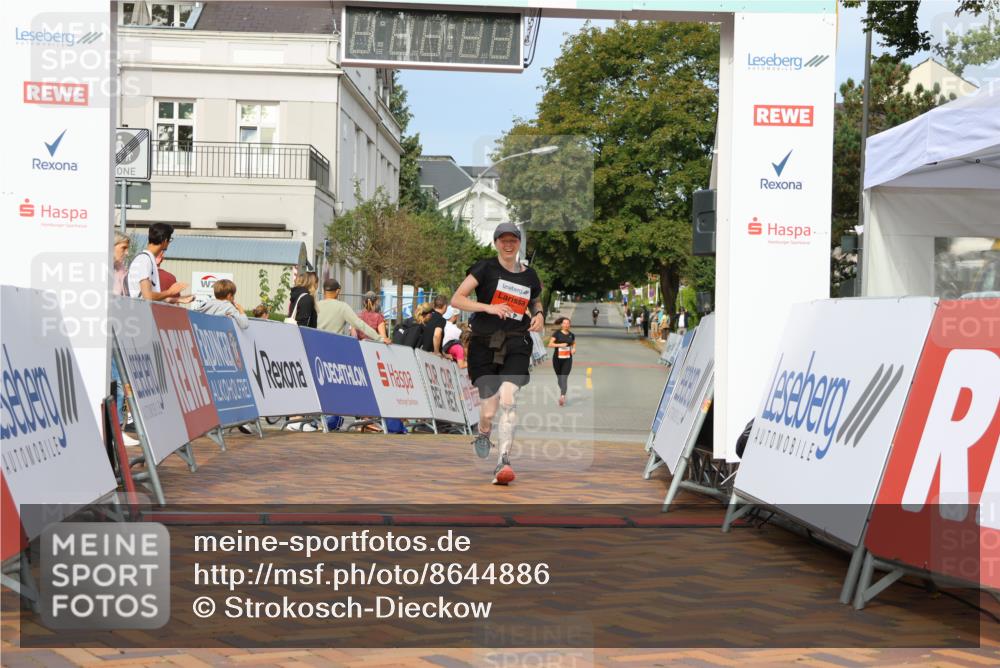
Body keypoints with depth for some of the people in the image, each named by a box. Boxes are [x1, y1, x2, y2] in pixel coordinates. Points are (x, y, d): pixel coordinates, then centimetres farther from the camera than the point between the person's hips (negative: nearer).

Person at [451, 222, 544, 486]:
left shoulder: (529, 275, 11)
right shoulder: (485, 268, -1)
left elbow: (535, 302, 32)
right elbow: (456, 299, -7)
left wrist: (539, 315, 8)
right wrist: (488, 307, -20)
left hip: (516, 345, 1)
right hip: (484, 345, -1)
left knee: (508, 398, -21)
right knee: (489, 410, -2)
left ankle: (503, 462, -22)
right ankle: (483, 434, 36)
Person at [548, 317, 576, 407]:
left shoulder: (571, 335, 6)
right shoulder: (557, 333, -2)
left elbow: (574, 343, 24)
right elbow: (550, 344, -7)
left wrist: (574, 349, 3)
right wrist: (560, 345, -21)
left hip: (567, 359, 0)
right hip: (557, 359, 0)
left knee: (564, 378, -13)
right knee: (559, 378, 12)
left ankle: (562, 397, -24)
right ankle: (563, 392, 36)